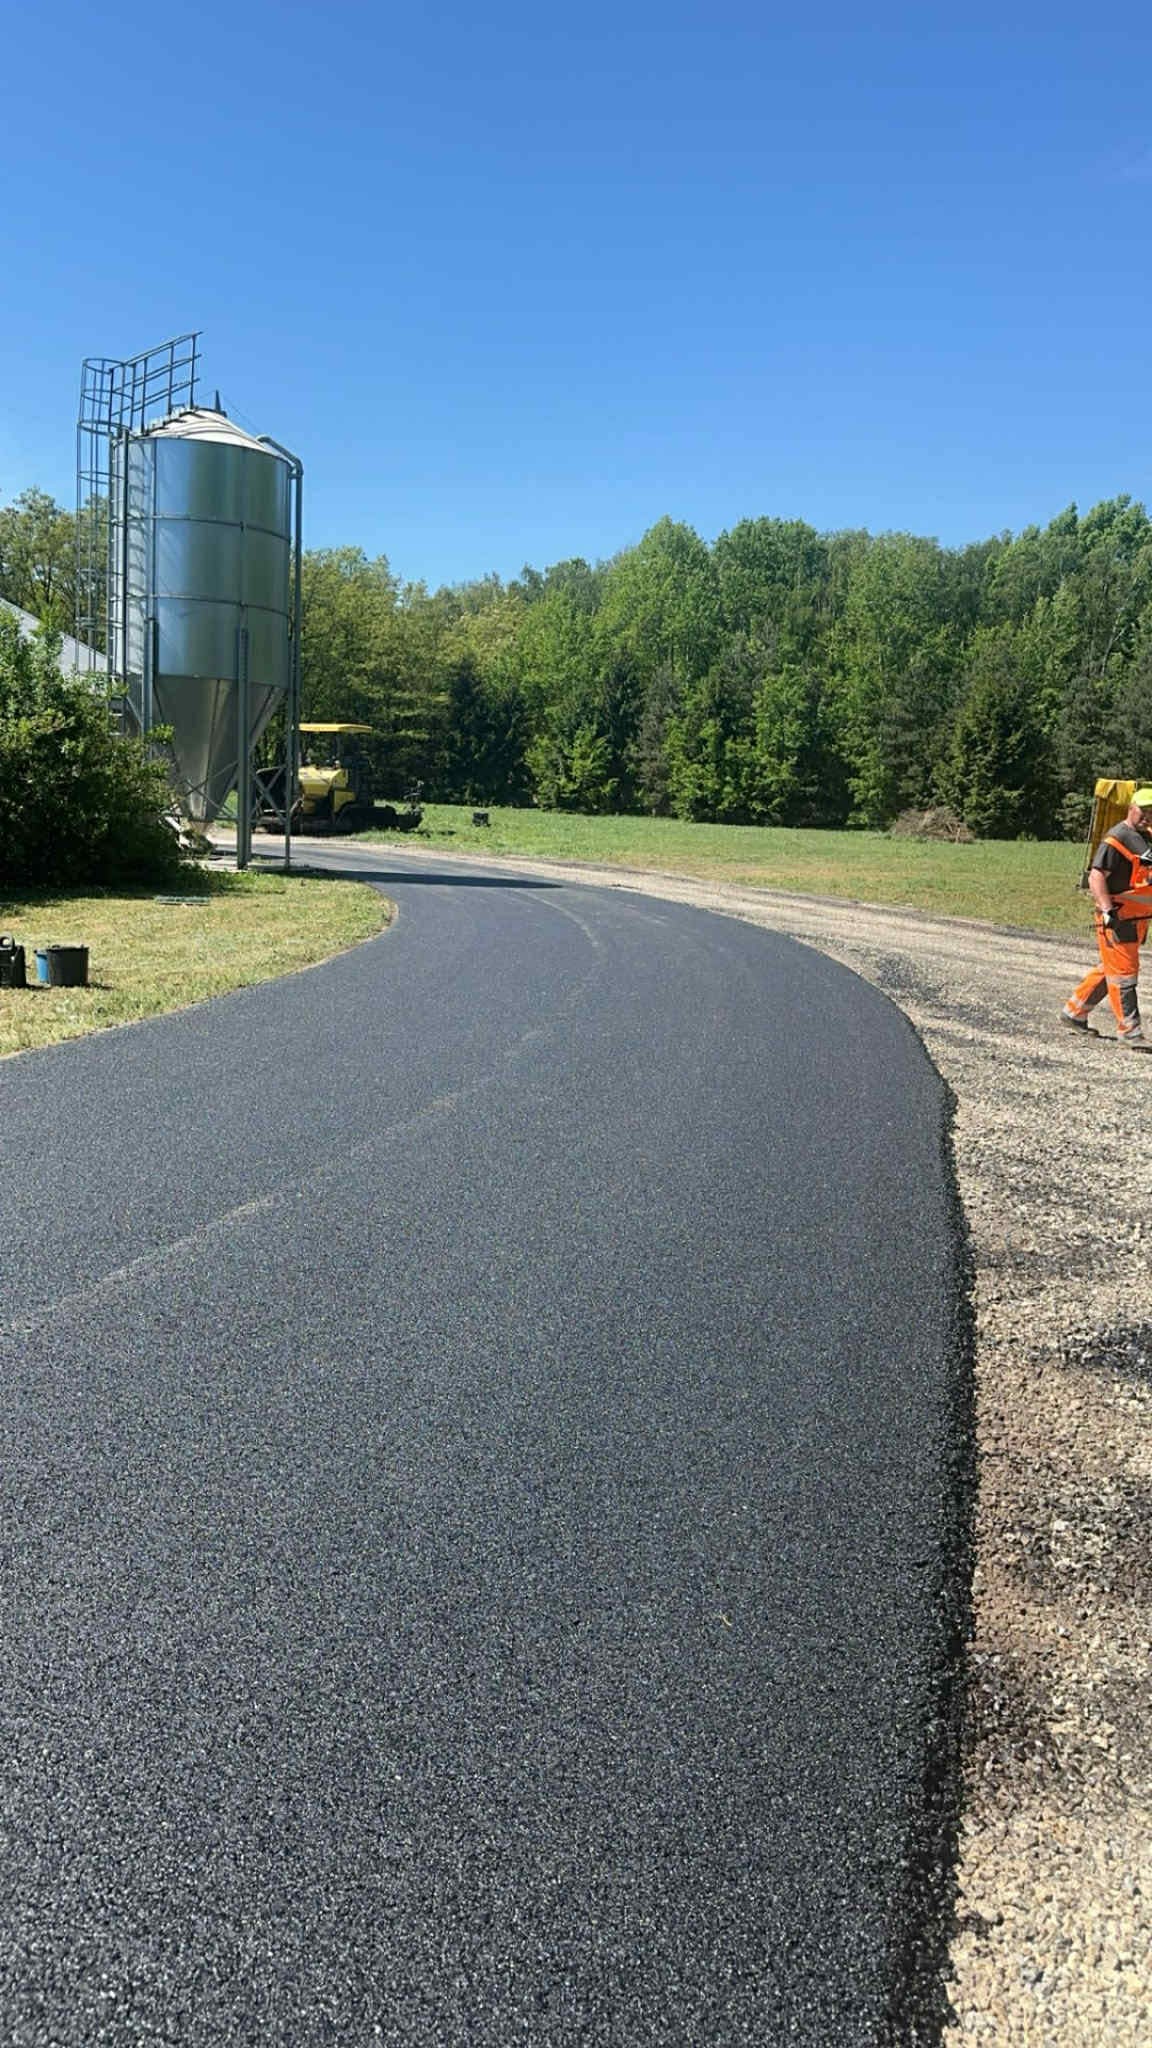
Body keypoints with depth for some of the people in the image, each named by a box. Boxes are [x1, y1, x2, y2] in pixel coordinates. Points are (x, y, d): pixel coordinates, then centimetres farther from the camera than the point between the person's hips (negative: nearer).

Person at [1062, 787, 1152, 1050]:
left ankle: (1074, 1011, 27)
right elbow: (1096, 876, -20)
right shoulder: (1116, 838, -13)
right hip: (1117, 917, -9)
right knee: (1124, 972, -5)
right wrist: (1107, 911, -28)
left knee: (1110, 969, 15)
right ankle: (1129, 1031, 0)